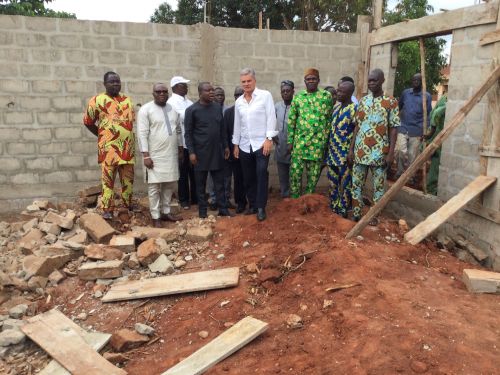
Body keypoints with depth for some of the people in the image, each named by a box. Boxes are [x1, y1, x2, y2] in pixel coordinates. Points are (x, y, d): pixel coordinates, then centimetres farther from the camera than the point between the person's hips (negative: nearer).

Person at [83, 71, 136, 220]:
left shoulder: (127, 100, 11)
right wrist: (102, 135, 5)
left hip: (127, 147, 5)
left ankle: (128, 204, 27)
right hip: (108, 148, -4)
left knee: (128, 178, 12)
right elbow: (88, 122, 4)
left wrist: (129, 138, 13)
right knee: (108, 179, 0)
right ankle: (107, 209, 7)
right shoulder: (97, 100, -3)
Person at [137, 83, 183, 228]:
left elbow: (178, 131, 17)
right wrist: (146, 155, -17)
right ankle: (155, 217, 9)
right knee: (154, 186, 0)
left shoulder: (173, 109, 10)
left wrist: (180, 149, 16)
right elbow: (142, 134, -12)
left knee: (170, 184, 12)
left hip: (171, 154, 6)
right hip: (154, 155, -6)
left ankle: (166, 212, 25)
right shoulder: (145, 109, -8)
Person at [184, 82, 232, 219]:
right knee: (201, 184, 6)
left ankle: (223, 209, 16)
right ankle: (202, 211, 16)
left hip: (217, 151, 4)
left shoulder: (218, 107, 7)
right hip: (200, 153, -4)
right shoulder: (192, 110, -6)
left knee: (220, 182, 8)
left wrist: (225, 146, 12)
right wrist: (191, 152, -12)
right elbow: (188, 133, -7)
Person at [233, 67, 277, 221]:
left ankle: (261, 208, -2)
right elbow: (237, 124, 15)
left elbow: (271, 117, -7)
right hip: (244, 145, 5)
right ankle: (252, 205, 21)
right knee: (248, 178, 9)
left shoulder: (265, 95, -2)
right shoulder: (238, 101, 11)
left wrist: (269, 139, -14)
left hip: (261, 143, -5)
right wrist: (235, 144, 14)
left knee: (261, 175, -9)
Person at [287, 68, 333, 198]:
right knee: (295, 171, 0)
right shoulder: (297, 97, 5)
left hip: (318, 142, -1)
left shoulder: (326, 96, 2)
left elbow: (330, 119, 4)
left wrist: (327, 139, 0)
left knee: (313, 174, 7)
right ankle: (294, 200, 14)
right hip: (300, 141, 1)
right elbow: (291, 120, 6)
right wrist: (290, 141, 3)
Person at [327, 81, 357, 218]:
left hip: (345, 154, -7)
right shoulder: (336, 107, 11)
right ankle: (333, 209, 26)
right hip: (332, 152, 7)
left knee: (345, 184, 3)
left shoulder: (354, 109, -12)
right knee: (332, 183, 14)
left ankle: (343, 212, 13)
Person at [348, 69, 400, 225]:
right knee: (356, 183, 8)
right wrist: (351, 149, 5)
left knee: (379, 185, 7)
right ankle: (356, 214, 20)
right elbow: (357, 126, 10)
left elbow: (393, 129, -5)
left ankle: (374, 215, 19)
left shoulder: (391, 102, -4)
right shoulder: (363, 101, 8)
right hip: (360, 150, 4)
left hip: (379, 152, -4)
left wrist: (391, 153, -12)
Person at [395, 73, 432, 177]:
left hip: (417, 131, -1)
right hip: (403, 128, 1)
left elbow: (428, 115, 1)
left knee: (411, 156, 4)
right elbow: (398, 107, 17)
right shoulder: (405, 93, 7)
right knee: (400, 151, -16)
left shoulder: (427, 96, 1)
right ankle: (401, 170, 7)